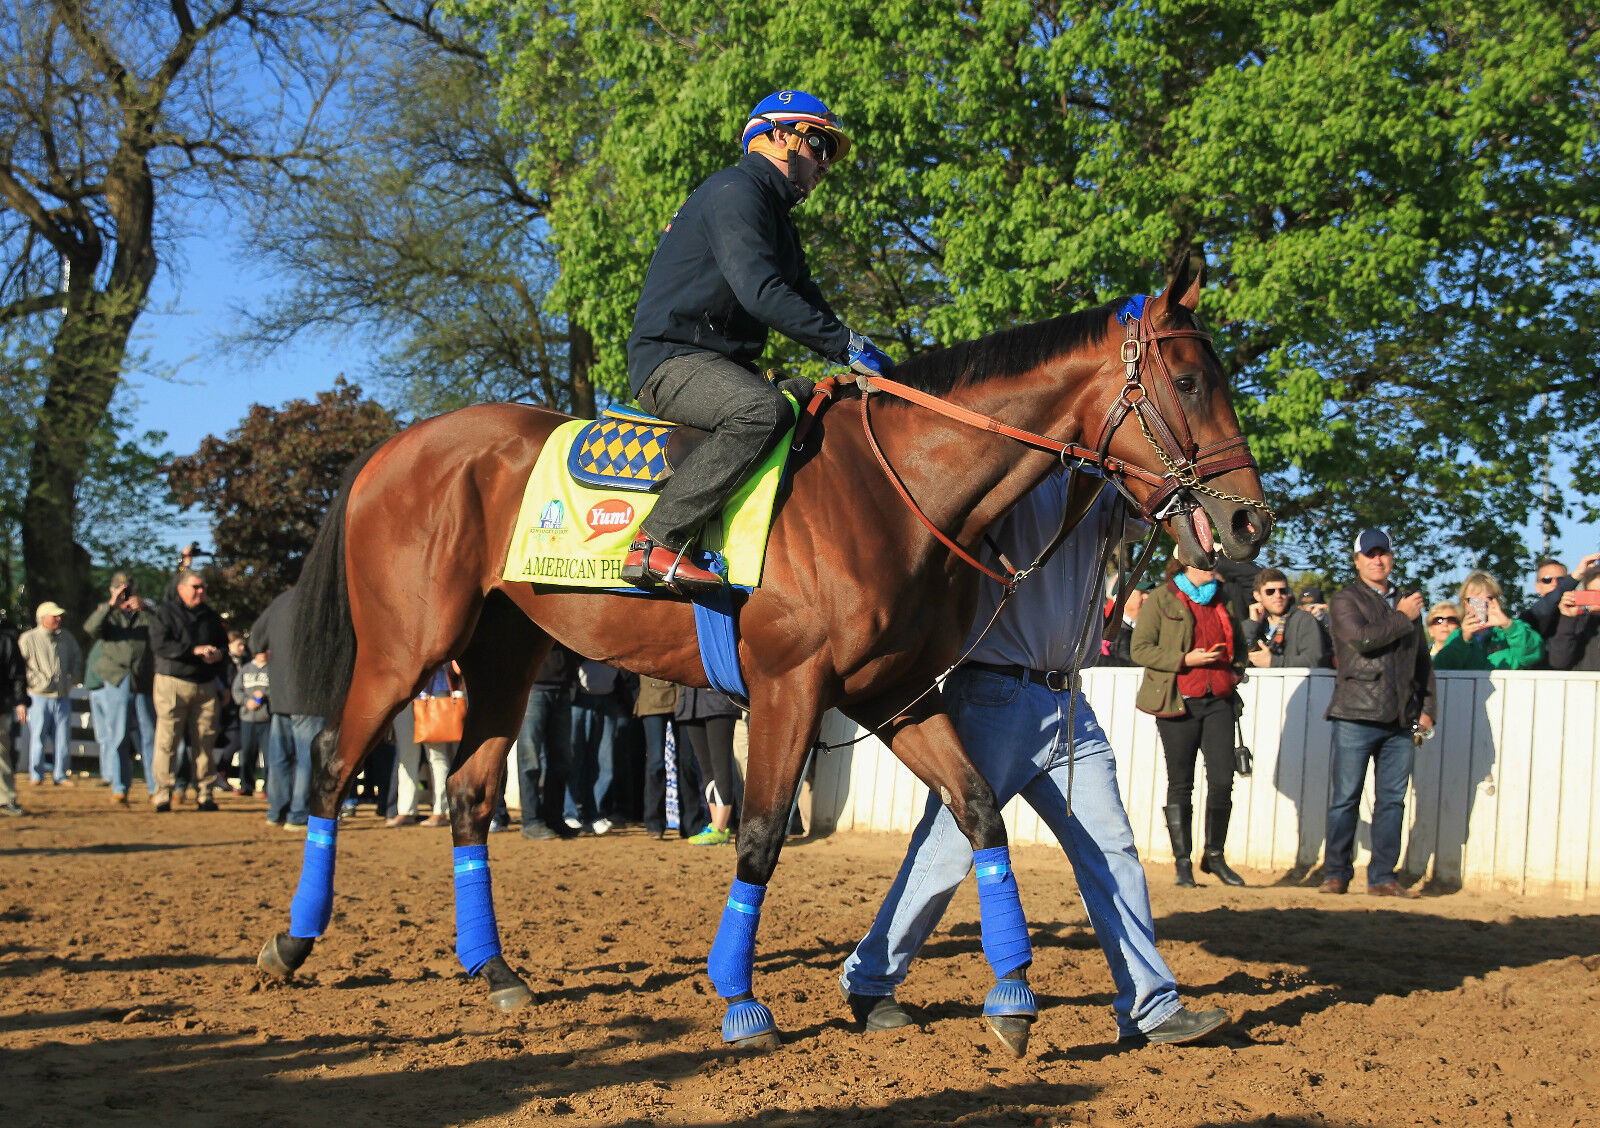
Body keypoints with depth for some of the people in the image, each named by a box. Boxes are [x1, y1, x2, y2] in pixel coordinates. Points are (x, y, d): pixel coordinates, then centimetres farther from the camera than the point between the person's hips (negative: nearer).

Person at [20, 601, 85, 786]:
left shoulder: (66, 637, 15)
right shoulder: (28, 639, -1)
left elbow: (77, 660, 25)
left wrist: (73, 679, 11)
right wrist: (36, 681, -12)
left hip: (63, 696, 4)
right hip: (39, 696, -4)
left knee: (63, 739, 3)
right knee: (37, 736, -4)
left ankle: (60, 775, 10)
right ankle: (36, 775, 3)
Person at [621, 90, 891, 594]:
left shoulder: (777, 217, 25)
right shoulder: (735, 191, -8)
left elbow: (809, 307, 22)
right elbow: (760, 293, -22)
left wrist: (851, 354, 3)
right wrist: (847, 344, -21)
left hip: (725, 363, 10)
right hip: (670, 357, -10)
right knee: (763, 411, -34)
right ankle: (655, 545, -35)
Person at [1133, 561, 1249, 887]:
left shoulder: (1223, 600, 17)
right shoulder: (1162, 599, 1)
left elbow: (1238, 644, 31)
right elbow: (1140, 649, -6)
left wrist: (1237, 668, 10)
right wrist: (1185, 660, -15)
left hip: (1218, 701, 4)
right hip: (1178, 702, -4)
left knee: (1223, 781, -3)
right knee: (1180, 785, 1)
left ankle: (1214, 855, 13)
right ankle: (1182, 862, 9)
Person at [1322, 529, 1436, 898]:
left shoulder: (1407, 604, 20)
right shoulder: (1346, 601, 4)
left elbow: (1423, 660, 22)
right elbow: (1362, 637, -16)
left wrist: (1426, 708, 13)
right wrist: (1401, 618, -4)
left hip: (1400, 721, 5)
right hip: (1356, 716, -5)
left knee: (1392, 800, 4)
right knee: (1345, 798, -2)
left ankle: (1383, 876, 9)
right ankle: (1336, 873, 6)